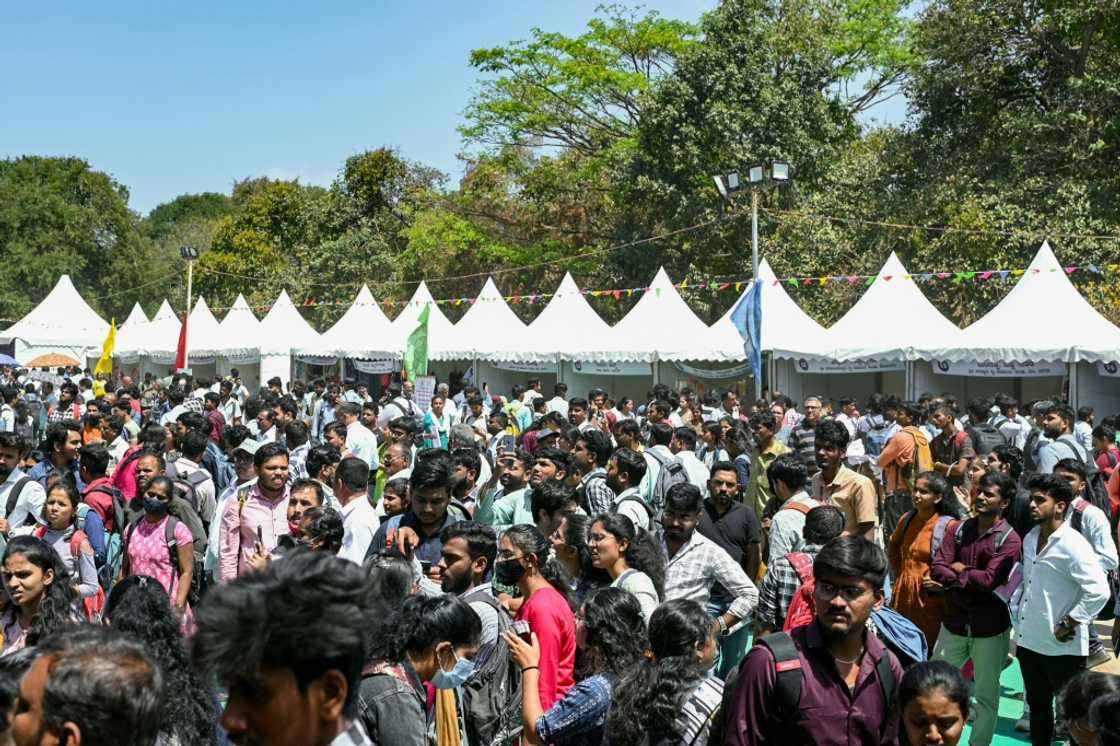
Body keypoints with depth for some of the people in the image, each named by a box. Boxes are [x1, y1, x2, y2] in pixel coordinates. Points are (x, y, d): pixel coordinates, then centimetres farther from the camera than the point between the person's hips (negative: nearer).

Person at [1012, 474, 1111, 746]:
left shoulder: (1073, 545, -18)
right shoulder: (1030, 539, 8)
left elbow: (1099, 591, -26)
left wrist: (1068, 625, -20)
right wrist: (1017, 611, 9)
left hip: (1062, 647, -8)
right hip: (1029, 640, 8)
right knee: (1037, 705, 20)